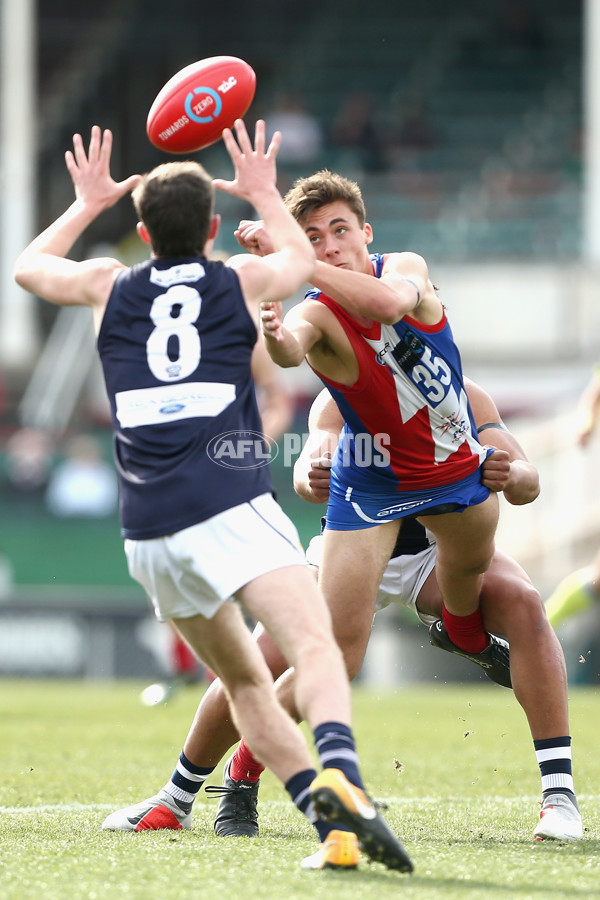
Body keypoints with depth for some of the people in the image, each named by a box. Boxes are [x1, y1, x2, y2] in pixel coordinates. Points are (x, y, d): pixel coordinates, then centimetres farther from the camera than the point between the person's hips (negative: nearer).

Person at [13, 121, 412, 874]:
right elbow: (301, 259, 36)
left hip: (146, 531, 4)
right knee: (314, 648, -20)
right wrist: (264, 193, 48)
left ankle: (332, 823, 0)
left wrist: (87, 204, 47)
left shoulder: (109, 287, 15)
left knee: (243, 680, 15)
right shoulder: (243, 282, 11)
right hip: (230, 507, -4)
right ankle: (339, 775, -49)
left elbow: (28, 268, 37)